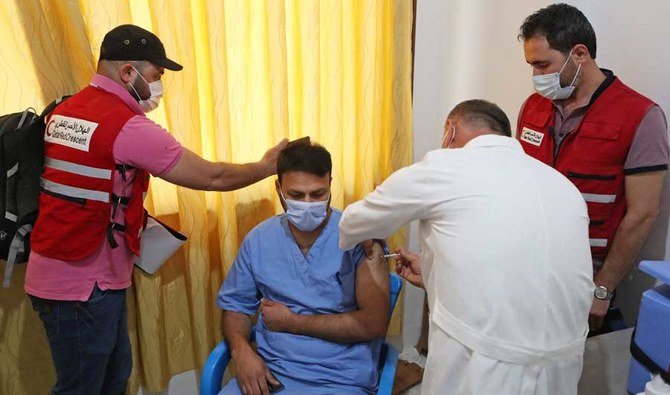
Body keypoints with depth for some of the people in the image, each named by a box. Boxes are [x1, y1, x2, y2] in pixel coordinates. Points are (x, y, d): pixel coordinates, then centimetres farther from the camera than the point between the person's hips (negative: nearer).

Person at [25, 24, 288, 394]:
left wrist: (131, 217, 12)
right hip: (82, 284, -9)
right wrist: (266, 166, 0)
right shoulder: (129, 126, -20)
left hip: (56, 271, 9)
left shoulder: (64, 111, 8)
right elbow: (211, 177, -14)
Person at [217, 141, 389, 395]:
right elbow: (235, 305, 13)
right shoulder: (259, 239, 4)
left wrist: (292, 322, -9)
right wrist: (241, 350, -9)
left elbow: (374, 324, -13)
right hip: (268, 371, 4)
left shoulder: (359, 236, -9)